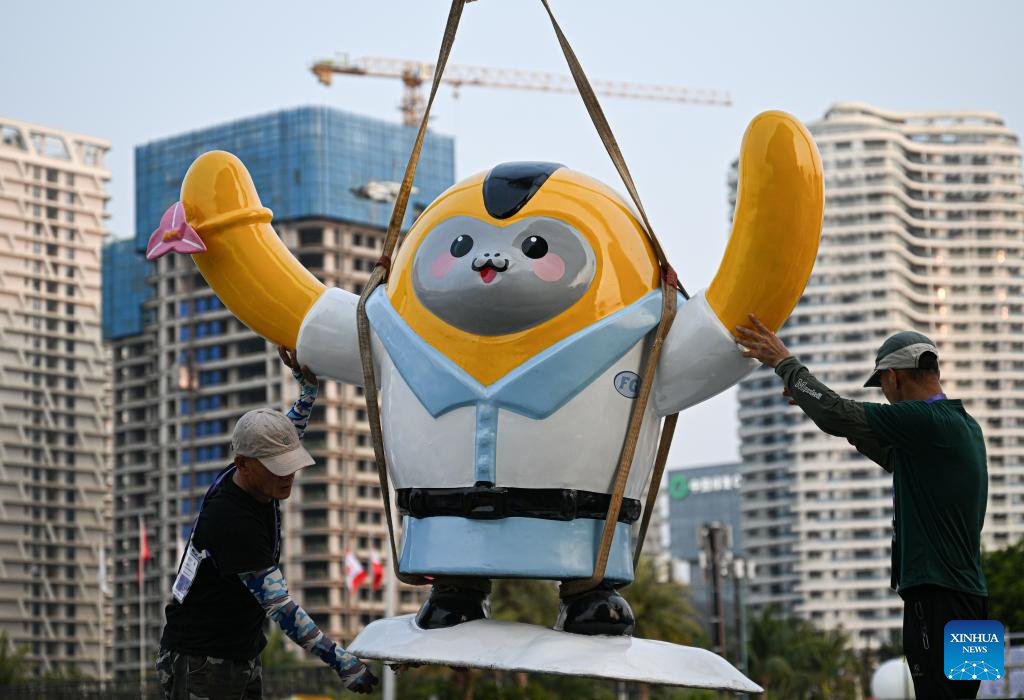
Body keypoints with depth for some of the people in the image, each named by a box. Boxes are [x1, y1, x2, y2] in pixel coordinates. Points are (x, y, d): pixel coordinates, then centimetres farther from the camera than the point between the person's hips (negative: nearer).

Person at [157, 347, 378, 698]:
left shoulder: (258, 481, -1)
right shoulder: (232, 521, -27)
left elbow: (293, 428, 22)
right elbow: (279, 606, -28)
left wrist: (308, 383, 7)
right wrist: (341, 661, -30)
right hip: (201, 666, -9)